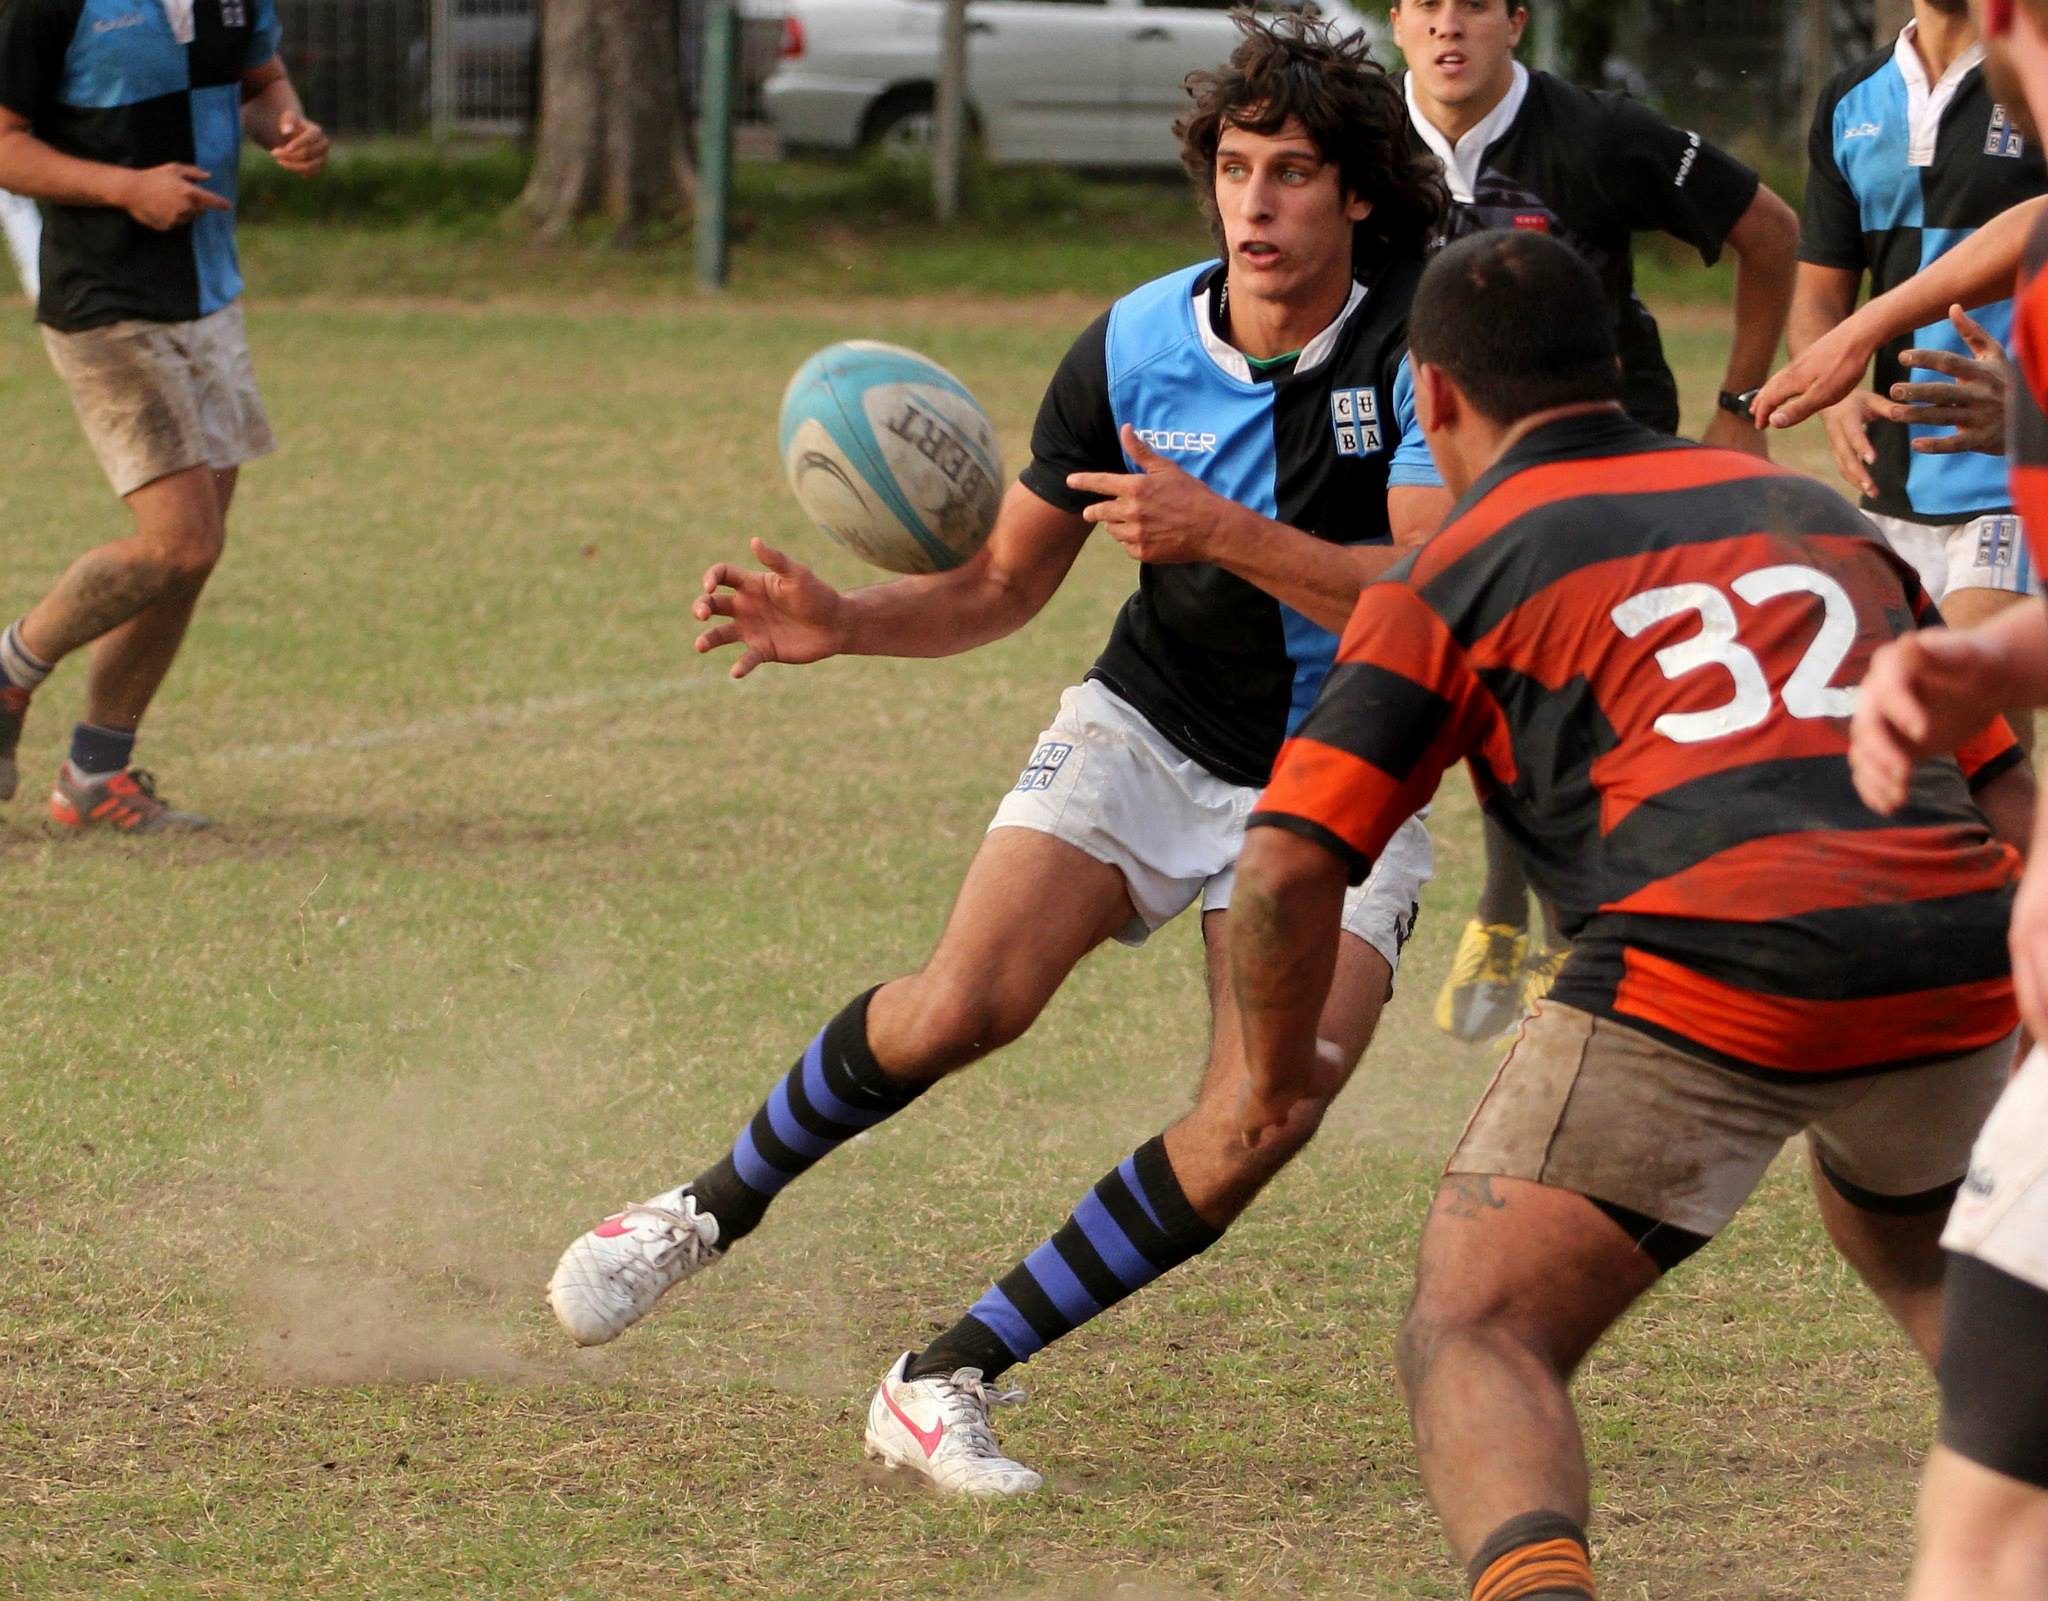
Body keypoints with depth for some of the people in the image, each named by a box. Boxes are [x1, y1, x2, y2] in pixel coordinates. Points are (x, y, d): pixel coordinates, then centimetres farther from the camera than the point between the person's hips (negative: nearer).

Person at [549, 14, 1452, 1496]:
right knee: (967, 999, -22)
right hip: (1149, 729, 1)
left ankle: (948, 1381, -9)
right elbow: (1004, 584, 4)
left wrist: (1222, 531, -35)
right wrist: (845, 622, -15)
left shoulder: (1424, 341, -17)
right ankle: (713, 1208, 6)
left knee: (1259, 1124, -21)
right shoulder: (1132, 347, -8)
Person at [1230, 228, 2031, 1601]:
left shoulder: (1456, 575, 12)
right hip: (1958, 960, 5)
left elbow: (1287, 870, 4)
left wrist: (1278, 1064, 21)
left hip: (1710, 974, -5)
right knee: (1912, 1241, 37)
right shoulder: (1816, 511, 26)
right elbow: (2007, 789, 26)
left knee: (1473, 1338, 1)